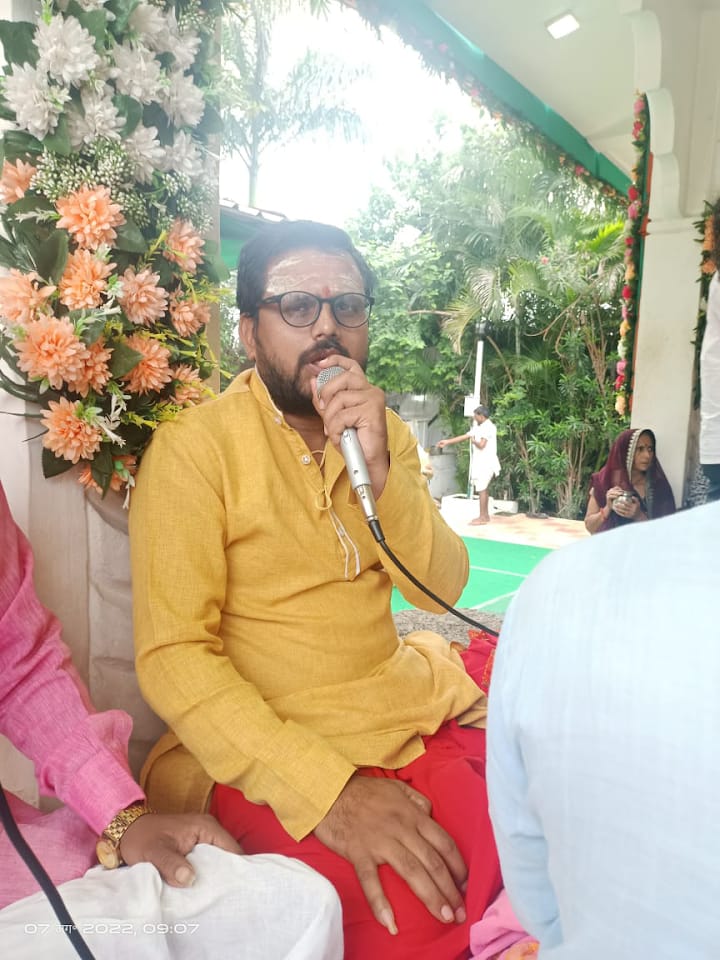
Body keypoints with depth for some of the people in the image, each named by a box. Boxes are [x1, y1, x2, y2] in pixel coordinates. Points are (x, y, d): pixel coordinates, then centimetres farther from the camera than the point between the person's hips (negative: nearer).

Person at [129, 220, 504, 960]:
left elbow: (441, 587, -1)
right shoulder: (194, 447, -10)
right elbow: (172, 656, -16)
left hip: (410, 697, 6)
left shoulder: (383, 433, 7)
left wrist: (381, 470, -18)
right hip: (267, 742, -5)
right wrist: (326, 787, -25)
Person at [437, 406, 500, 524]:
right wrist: (447, 442, 18)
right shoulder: (478, 427, 15)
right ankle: (485, 515, 17)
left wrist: (473, 440, -5)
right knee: (483, 488, 11)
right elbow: (464, 436, 18)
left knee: (481, 489, -9)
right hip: (480, 462, 9)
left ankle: (482, 517, -6)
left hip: (486, 462, -9)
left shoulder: (488, 427, -14)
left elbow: (481, 445, -22)